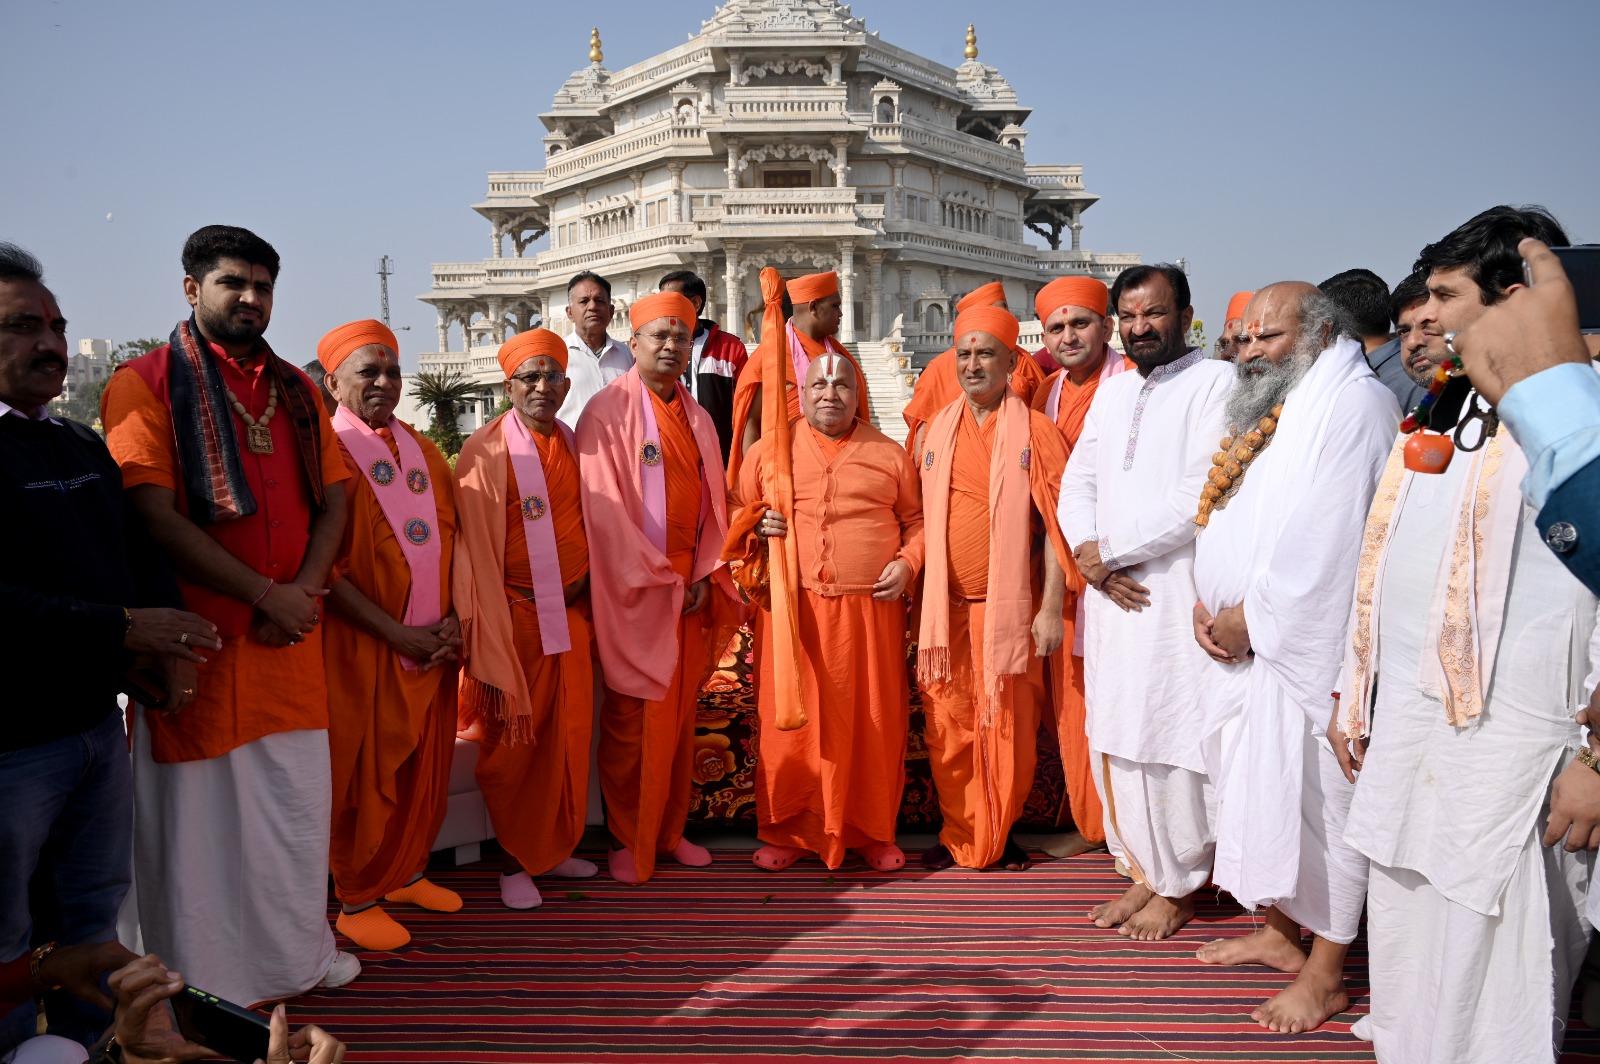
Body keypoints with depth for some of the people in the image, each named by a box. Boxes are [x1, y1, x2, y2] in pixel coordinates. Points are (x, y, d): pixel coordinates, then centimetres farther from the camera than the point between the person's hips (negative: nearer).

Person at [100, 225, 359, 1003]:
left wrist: (303, 591, -8)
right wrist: (264, 594, -15)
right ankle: (204, 986, 22)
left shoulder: (295, 389, 13)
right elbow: (156, 516, -14)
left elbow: (332, 501, 9)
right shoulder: (145, 384, -4)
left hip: (291, 637, 5)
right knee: (200, 813, 5)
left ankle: (298, 949, 31)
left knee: (297, 802, 13)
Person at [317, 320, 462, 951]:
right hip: (363, 648, -5)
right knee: (367, 776, 5)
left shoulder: (422, 450, 11)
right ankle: (357, 900, 21)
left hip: (433, 646, 6)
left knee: (426, 769, 13)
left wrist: (451, 618, -3)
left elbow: (451, 537, 12)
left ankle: (407, 874, 32)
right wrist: (396, 632, -17)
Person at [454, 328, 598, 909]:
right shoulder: (487, 450, -11)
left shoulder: (573, 446, 7)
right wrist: (490, 653, -17)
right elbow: (477, 553, -14)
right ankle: (516, 862, 21)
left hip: (572, 613, 6)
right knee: (515, 743, 5)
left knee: (569, 735, 12)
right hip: (516, 615, -5)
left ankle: (556, 848, 28)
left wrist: (585, 580, 3)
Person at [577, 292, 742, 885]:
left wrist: (704, 574, -1)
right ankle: (627, 840, 14)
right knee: (632, 719, 1)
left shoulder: (698, 419, 12)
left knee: (680, 714, 11)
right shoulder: (609, 411, -7)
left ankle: (669, 830, 23)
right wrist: (658, 577, -14)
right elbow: (604, 506, -13)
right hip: (633, 590, -6)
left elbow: (712, 501, 11)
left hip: (691, 585, 6)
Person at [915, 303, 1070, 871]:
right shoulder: (936, 432, 10)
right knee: (948, 729, 7)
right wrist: (916, 599, 8)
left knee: (1009, 727, 5)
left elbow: (1055, 525, -4)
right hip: (945, 606, 3)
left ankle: (1001, 834, 23)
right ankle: (959, 836, 23)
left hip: (1010, 607, -3)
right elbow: (920, 520, 13)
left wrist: (1051, 608, -9)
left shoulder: (1036, 432, -2)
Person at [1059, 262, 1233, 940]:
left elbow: (1201, 493, -15)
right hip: (1111, 592, 6)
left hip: (1179, 595, -6)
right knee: (1115, 737, 10)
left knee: (1172, 740, -1)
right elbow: (1076, 483, 14)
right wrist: (1092, 560, -4)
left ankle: (1179, 886, 17)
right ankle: (1144, 871, 25)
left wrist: (1110, 550, -10)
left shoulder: (1215, 382, -5)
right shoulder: (1112, 393, 17)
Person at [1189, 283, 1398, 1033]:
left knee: (1316, 799, 0)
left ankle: (1325, 974, 13)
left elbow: (1319, 541, -20)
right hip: (1242, 643, 9)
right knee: (1258, 788, 16)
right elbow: (1221, 521, 17)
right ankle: (1278, 930, 32)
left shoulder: (1352, 402, -12)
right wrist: (1207, 604, 2)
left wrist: (1250, 617, -13)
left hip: (1306, 647, -9)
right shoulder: (1264, 412, 17)